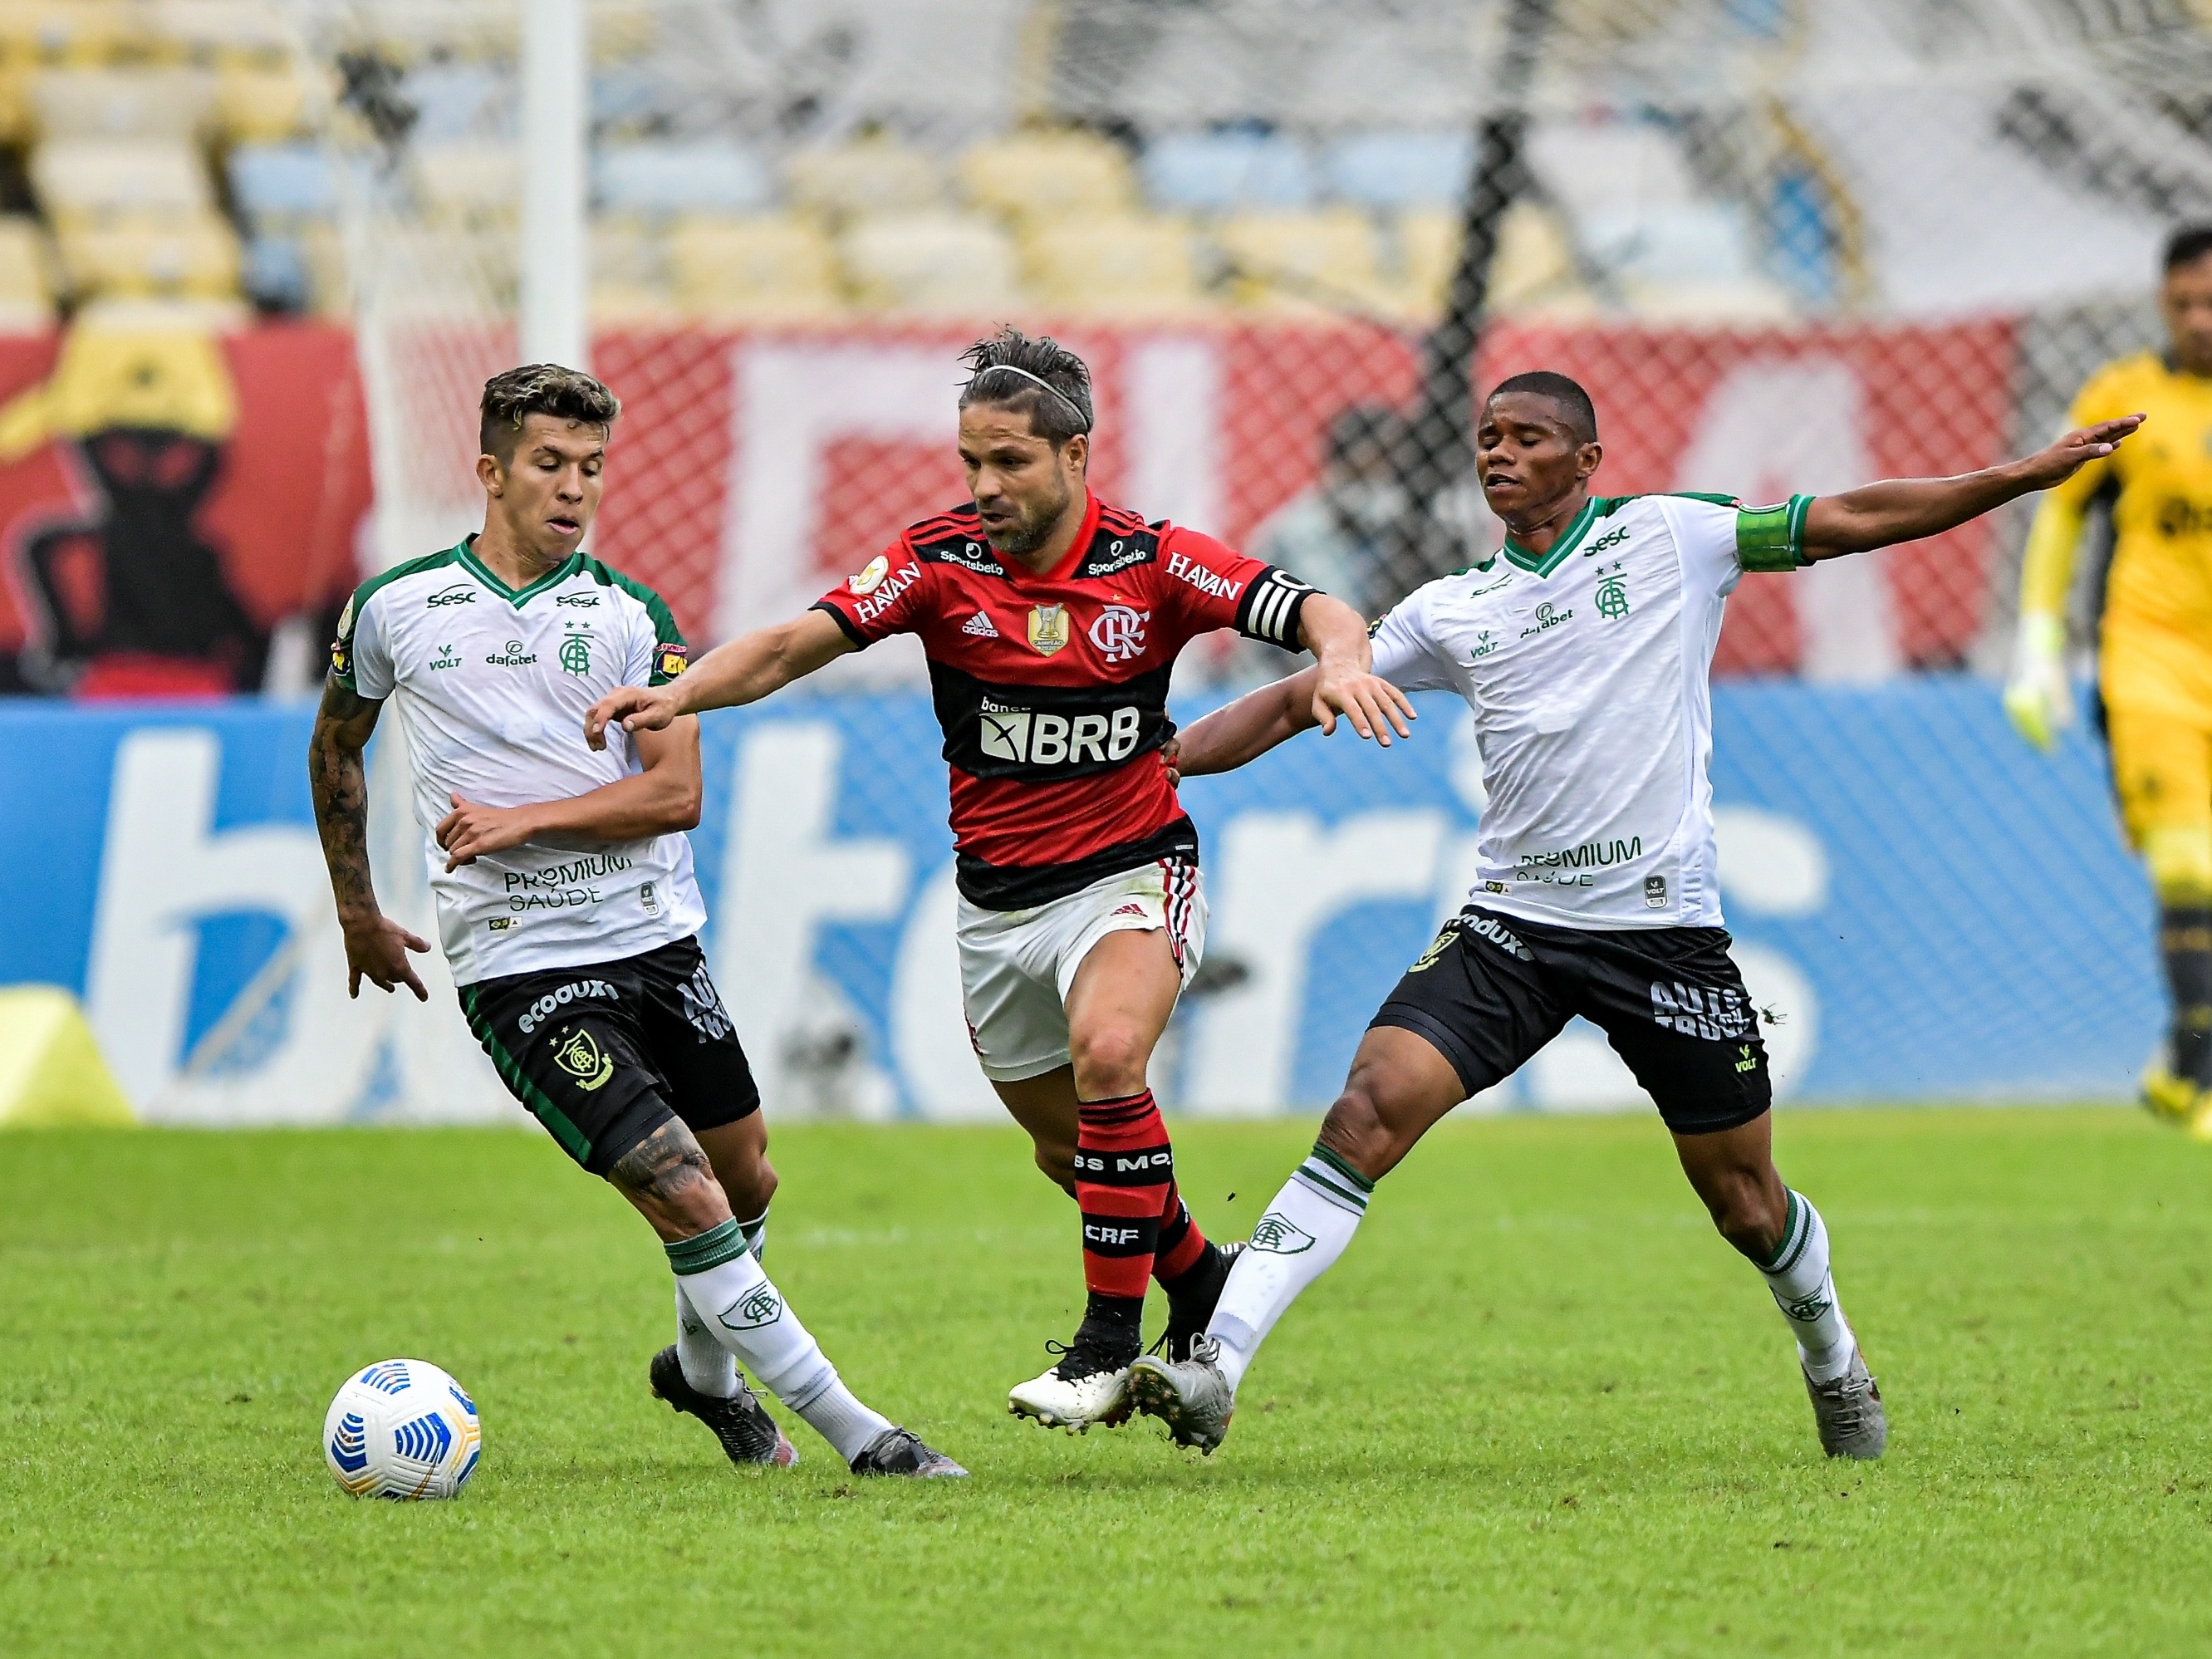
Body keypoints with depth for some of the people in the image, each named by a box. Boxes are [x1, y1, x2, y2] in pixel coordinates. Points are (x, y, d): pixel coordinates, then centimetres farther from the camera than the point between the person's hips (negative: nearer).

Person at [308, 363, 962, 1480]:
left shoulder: (630, 615, 2)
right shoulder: (393, 609, 0)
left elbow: (676, 792, -6)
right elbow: (336, 742, 18)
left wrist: (524, 819, -17)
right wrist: (356, 910, 22)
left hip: (656, 937, 4)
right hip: (517, 964, -4)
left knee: (746, 1181, 12)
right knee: (688, 1200, -14)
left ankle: (704, 1369, 43)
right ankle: (858, 1437, -10)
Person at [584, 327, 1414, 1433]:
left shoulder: (1153, 563, -11)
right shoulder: (941, 561, -8)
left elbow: (1315, 614, -16)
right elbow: (793, 646, -17)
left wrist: (1339, 657, -40)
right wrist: (680, 692, -34)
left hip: (1129, 875, -4)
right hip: (995, 902, 4)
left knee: (1106, 1055, -31)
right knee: (1066, 1147, 13)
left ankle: (1110, 1337, -20)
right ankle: (1200, 1281, 41)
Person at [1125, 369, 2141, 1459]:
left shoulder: (1667, 538, 1)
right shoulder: (1450, 611, 10)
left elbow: (1853, 520, 0)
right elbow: (1296, 702, 15)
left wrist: (2024, 475, -6)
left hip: (1663, 926, -2)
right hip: (1509, 922, 2)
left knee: (1747, 1206, 6)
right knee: (1373, 1105, -19)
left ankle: (1831, 1357, 38)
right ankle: (1217, 1367, -22)